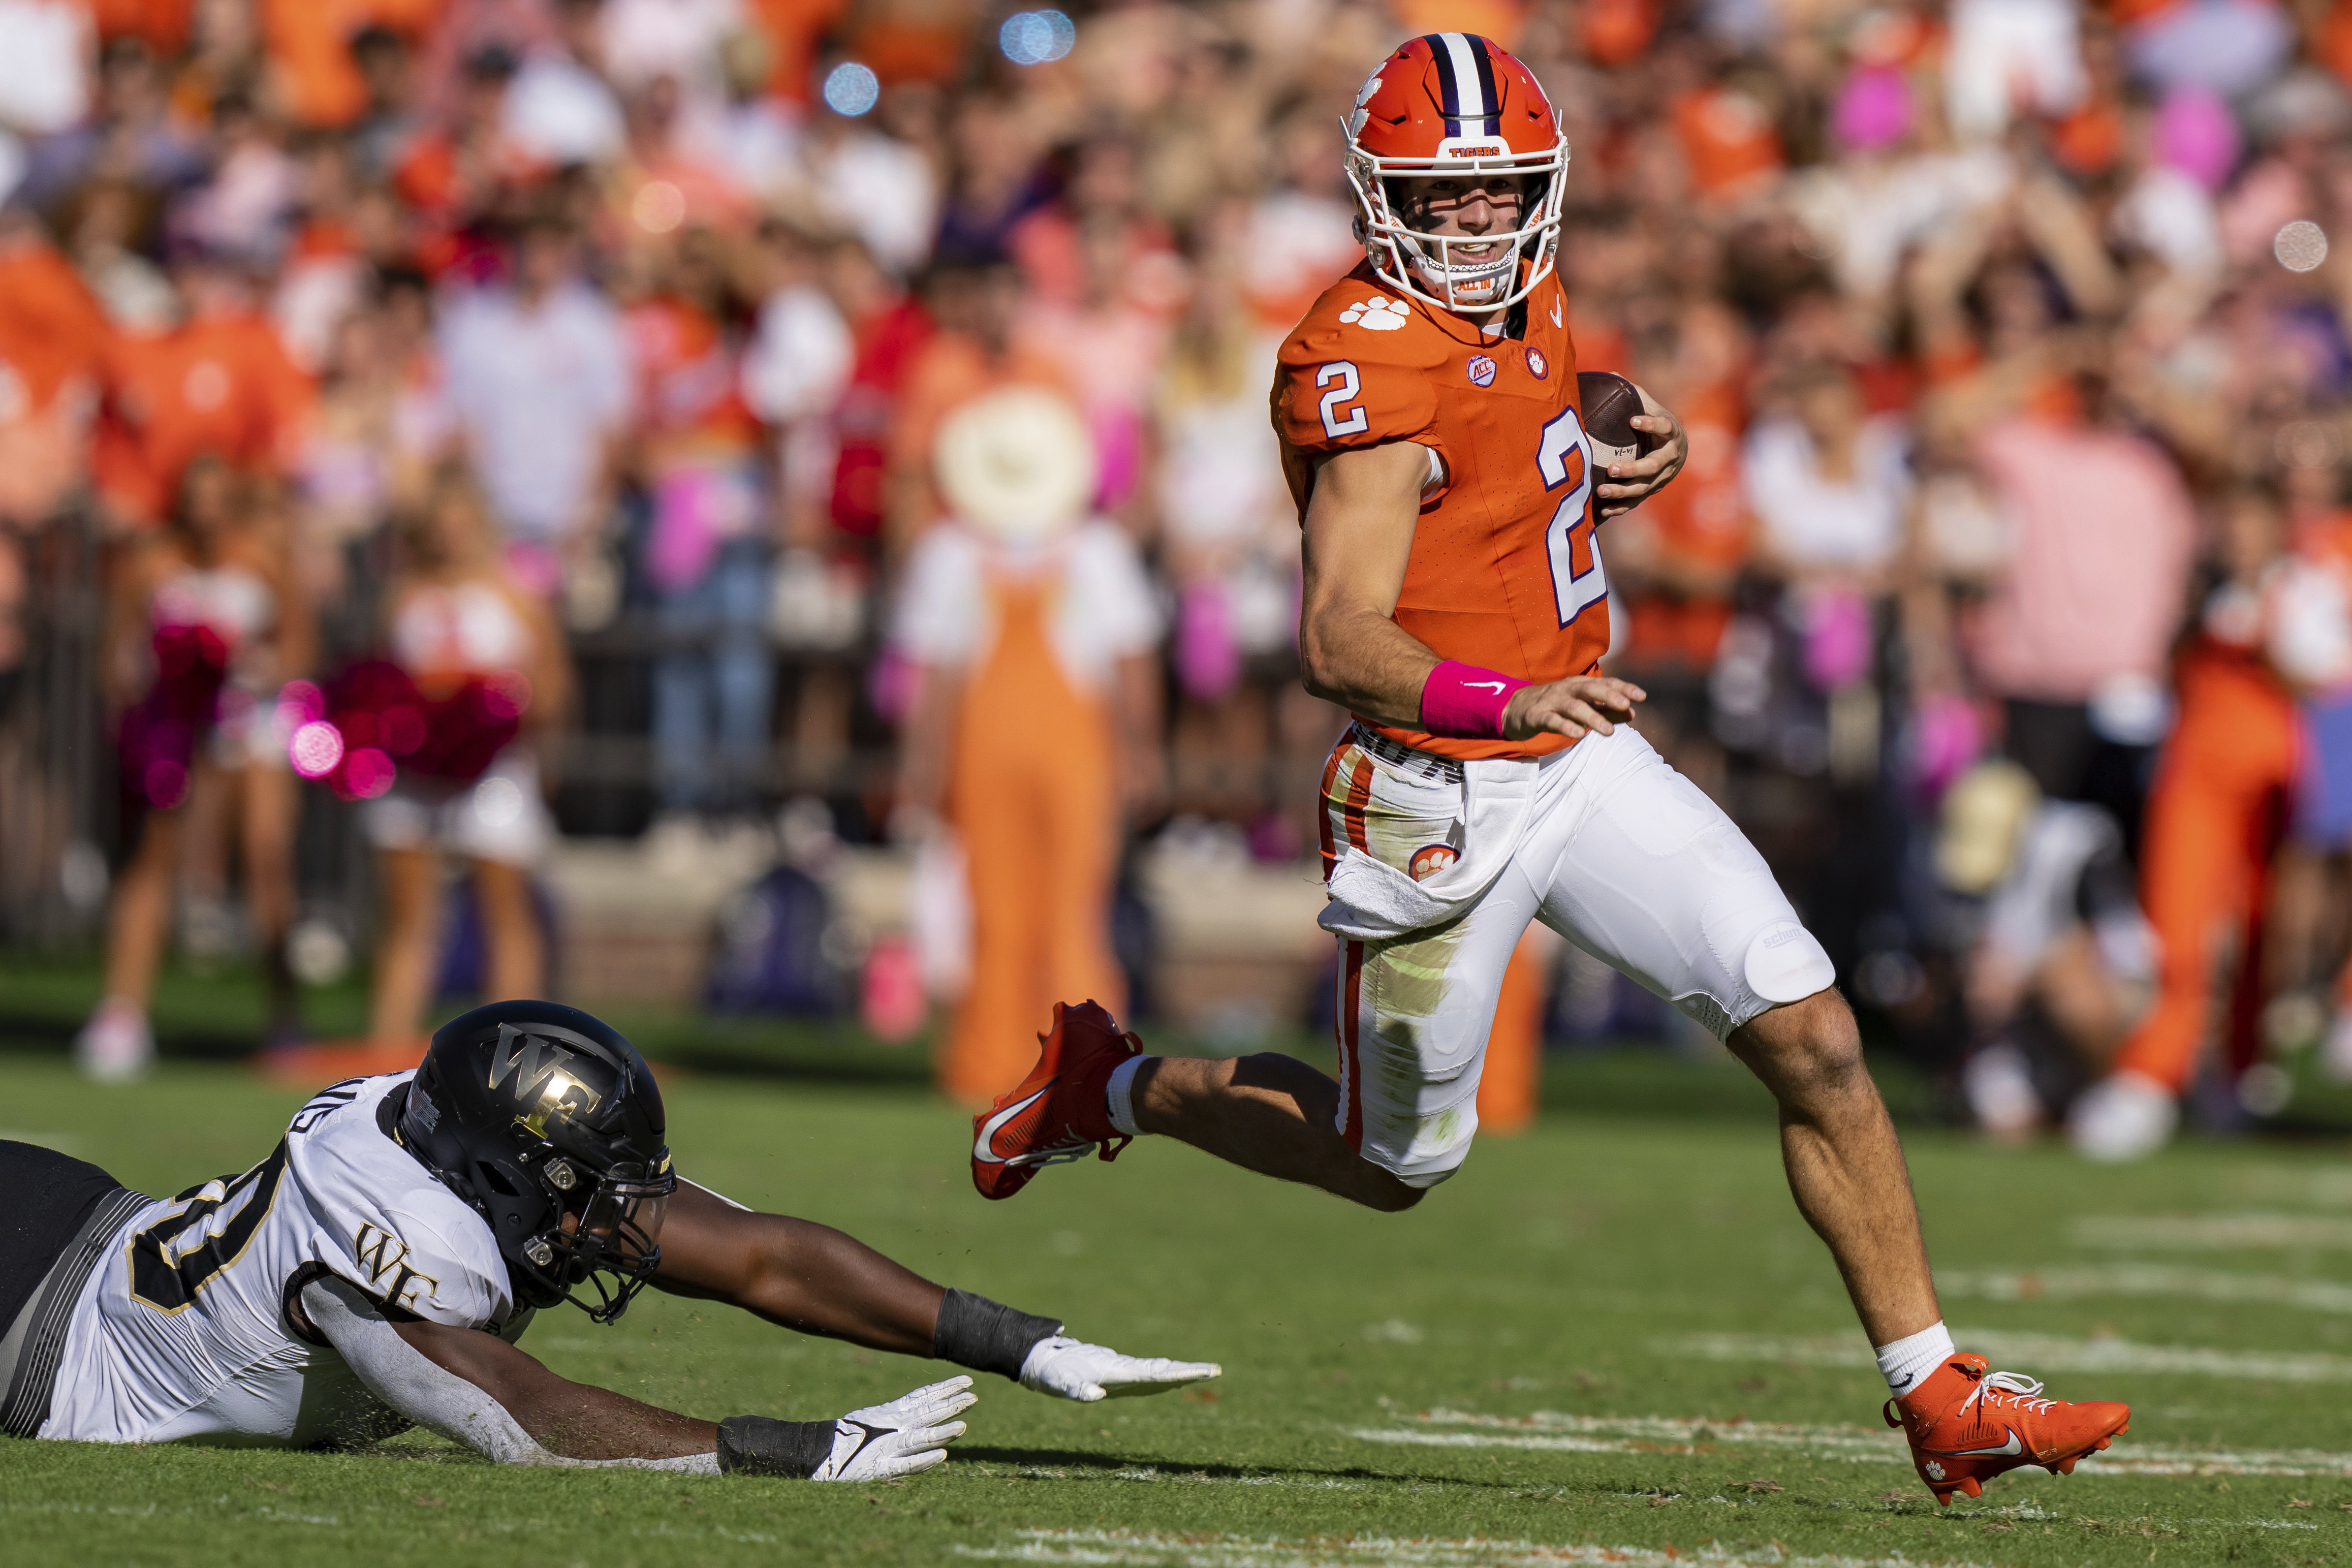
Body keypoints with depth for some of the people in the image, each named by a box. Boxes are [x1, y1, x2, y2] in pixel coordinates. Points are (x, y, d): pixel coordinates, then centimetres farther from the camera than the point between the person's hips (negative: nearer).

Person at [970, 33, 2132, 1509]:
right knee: (1397, 1162, 10)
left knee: (1812, 1035, -5)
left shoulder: (1523, 301, 4)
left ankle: (1937, 1394, 0)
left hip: (1585, 763, 7)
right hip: (1446, 801, -7)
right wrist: (1510, 703, -46)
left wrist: (1633, 458, 8)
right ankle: (1114, 1085, 35)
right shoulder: (1374, 362, -22)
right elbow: (1343, 637, -30)